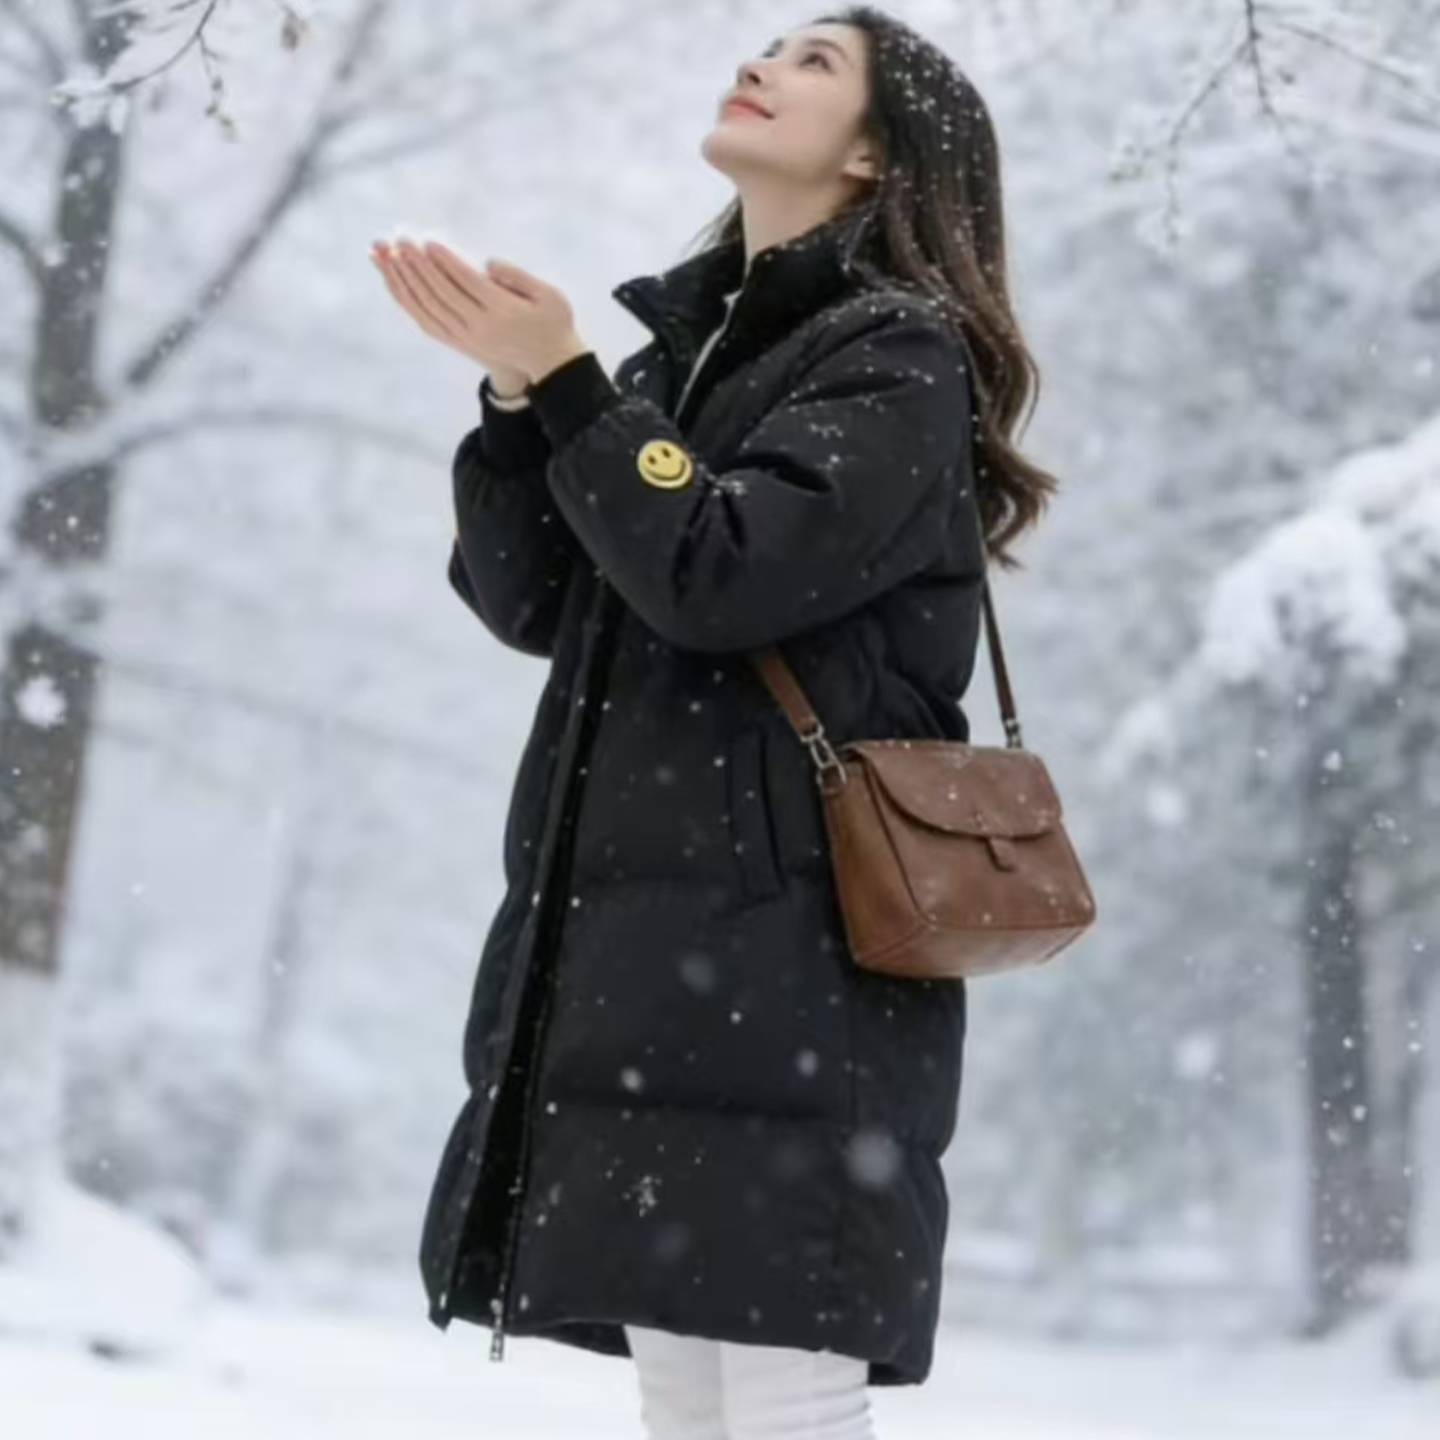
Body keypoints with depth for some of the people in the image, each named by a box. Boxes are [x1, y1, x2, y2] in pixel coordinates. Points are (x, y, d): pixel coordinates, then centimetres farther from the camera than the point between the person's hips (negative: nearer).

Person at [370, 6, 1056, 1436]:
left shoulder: (899, 357, -2)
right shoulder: (681, 350, 20)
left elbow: (719, 572, -16)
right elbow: (531, 602, 12)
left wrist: (567, 385, -9)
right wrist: (516, 393, 0)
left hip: (786, 941, -7)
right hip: (630, 936, 8)